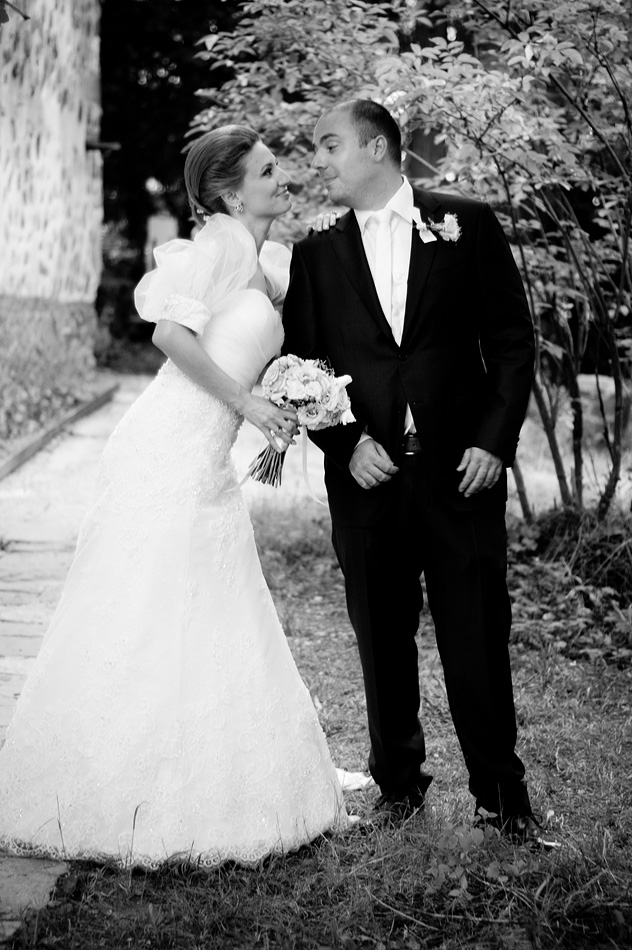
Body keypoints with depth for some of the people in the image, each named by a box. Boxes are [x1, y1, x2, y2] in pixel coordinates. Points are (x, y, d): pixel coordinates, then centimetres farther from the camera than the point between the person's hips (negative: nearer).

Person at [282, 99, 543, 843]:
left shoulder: (467, 225, 4)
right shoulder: (316, 254, 10)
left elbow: (512, 339, 3)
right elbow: (300, 363, 7)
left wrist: (495, 439, -5)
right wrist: (346, 444, -7)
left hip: (461, 470, -2)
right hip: (366, 474, 2)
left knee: (478, 640, 2)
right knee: (382, 642, 9)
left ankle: (500, 793, 17)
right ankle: (398, 782, 25)